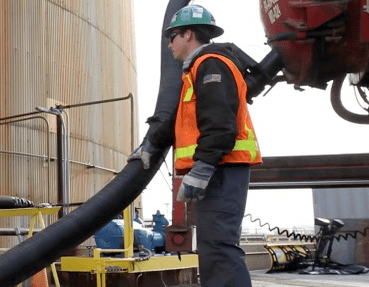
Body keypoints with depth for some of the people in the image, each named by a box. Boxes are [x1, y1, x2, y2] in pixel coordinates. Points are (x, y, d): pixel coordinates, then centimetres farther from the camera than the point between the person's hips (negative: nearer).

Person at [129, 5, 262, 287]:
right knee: (213, 248, 12)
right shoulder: (200, 68, 26)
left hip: (221, 169, -11)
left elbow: (220, 124, -21)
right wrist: (152, 144, 38)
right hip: (216, 171, 11)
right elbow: (182, 119, 35)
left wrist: (201, 170, -26)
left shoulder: (211, 65, -9)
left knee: (219, 247, -17)